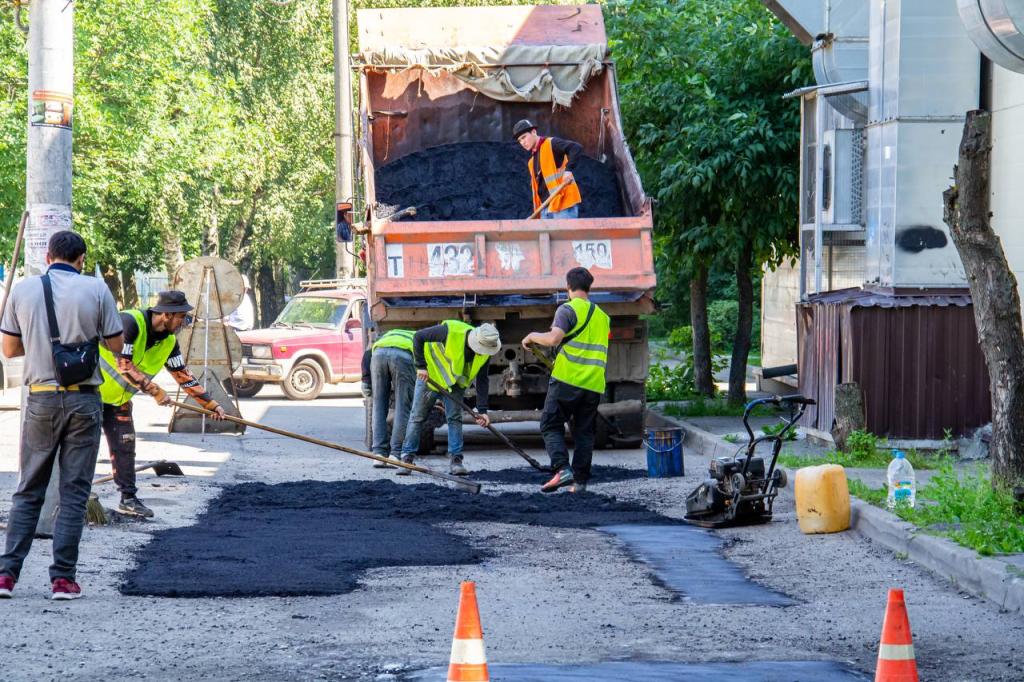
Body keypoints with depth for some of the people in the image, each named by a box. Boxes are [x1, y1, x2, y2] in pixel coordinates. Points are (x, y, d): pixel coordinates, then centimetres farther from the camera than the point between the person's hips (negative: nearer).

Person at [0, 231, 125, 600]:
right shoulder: (95, 289, -4)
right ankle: (63, 578, 1)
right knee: (74, 493, 4)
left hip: (40, 400, 2)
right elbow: (116, 345, 3)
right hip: (83, 401, -2)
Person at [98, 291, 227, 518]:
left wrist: (211, 404, -1)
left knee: (124, 446, 5)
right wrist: (154, 390, -28)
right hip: (92, 390, -7)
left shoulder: (168, 342, -2)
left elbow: (183, 375, 4)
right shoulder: (130, 322, -26)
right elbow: (123, 364, -29)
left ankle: (128, 498, 11)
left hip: (118, 398, 7)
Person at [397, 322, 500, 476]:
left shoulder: (484, 353, -19)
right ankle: (407, 458, 6)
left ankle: (455, 460, -2)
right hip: (429, 376, -3)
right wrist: (421, 366, -25)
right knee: (417, 417, 0)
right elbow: (418, 337, -25)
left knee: (455, 418, -6)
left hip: (455, 384, 3)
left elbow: (482, 380, -11)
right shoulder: (450, 332, -35)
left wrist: (482, 410, -16)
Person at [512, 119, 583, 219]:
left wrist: (568, 169, -28)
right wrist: (536, 211, 12)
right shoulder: (531, 161, 22)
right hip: (546, 208, 9)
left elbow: (576, 148, -16)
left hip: (563, 202, -9)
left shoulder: (552, 144, -3)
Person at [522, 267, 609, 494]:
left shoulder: (568, 309, -5)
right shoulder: (602, 315, 18)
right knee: (584, 432, 10)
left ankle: (562, 469, -18)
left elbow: (554, 338, -20)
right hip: (594, 385, 6)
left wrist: (532, 337, 0)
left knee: (551, 426, 0)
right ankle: (580, 481, 5)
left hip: (567, 381, -6)